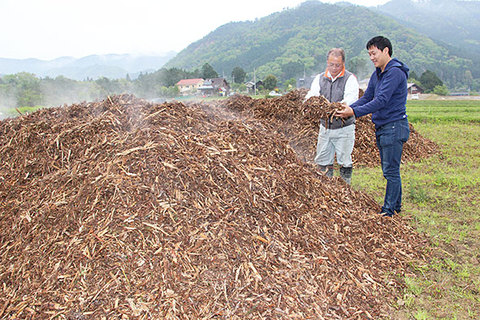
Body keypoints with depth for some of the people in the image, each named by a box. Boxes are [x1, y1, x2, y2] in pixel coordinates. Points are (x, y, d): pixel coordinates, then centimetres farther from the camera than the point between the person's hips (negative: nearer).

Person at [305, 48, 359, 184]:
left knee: (344, 161, 3)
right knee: (323, 161, 10)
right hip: (325, 126, 4)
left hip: (344, 128, -4)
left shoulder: (350, 79, -5)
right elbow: (312, 94, -4)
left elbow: (351, 99, -20)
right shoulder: (320, 78, 8)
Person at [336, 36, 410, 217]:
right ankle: (396, 206, 27)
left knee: (391, 171, -3)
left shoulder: (395, 72, -15)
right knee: (389, 170, 15)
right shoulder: (377, 74, 15)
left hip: (394, 127, -9)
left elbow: (381, 100, -23)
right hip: (382, 127, 9)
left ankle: (389, 211, 5)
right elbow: (367, 98, 13)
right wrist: (347, 109, -2)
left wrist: (354, 112, -26)